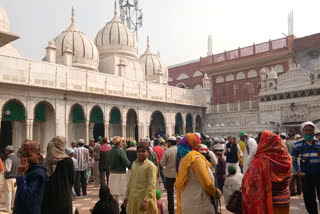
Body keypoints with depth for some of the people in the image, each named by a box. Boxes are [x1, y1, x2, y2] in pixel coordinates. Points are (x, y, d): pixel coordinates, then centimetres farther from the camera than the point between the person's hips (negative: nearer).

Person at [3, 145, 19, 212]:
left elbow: (7, 169, -18)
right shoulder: (17, 157, 9)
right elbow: (18, 167, 15)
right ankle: (13, 205, 24)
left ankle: (8, 208, 5)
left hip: (9, 178, -8)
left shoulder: (9, 159, -18)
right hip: (16, 177, 8)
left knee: (8, 193, 0)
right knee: (14, 192, 14)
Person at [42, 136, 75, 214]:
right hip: (63, 197, -4)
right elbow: (72, 180, -3)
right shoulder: (67, 160, -13)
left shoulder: (48, 161, -3)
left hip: (48, 197, 4)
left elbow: (46, 180, 6)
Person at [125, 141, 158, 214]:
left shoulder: (151, 166, -13)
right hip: (132, 199, 6)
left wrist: (146, 200, -22)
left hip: (144, 200, -6)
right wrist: (127, 196, 18)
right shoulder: (134, 164, 9)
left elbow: (152, 185, -18)